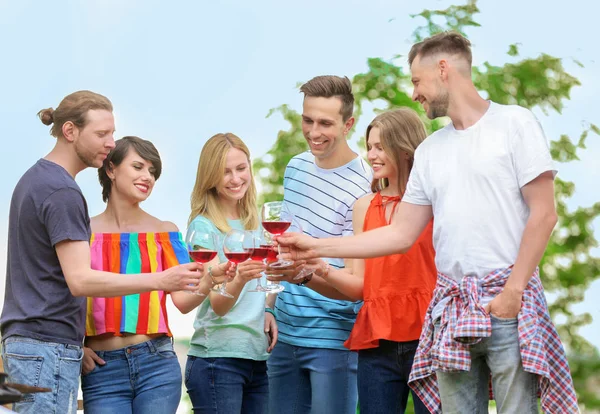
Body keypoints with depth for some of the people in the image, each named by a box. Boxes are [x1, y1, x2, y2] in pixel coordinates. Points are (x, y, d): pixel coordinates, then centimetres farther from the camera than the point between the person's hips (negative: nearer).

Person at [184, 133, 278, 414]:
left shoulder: (252, 223, 12)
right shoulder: (203, 226, -8)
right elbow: (218, 304, -17)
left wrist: (266, 311, 3)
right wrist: (239, 278, -37)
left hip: (257, 358, 7)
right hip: (217, 359, -7)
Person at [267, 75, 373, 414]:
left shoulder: (364, 186, -15)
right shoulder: (296, 167, 9)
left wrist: (307, 273, -36)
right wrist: (271, 307, 12)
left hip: (334, 339, -7)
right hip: (286, 333, 7)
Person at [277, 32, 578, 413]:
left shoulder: (513, 123, -1)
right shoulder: (430, 151, 15)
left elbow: (543, 214, -6)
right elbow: (401, 235, 16)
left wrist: (513, 290, -13)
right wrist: (316, 248, 12)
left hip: (510, 303, -5)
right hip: (452, 307, 5)